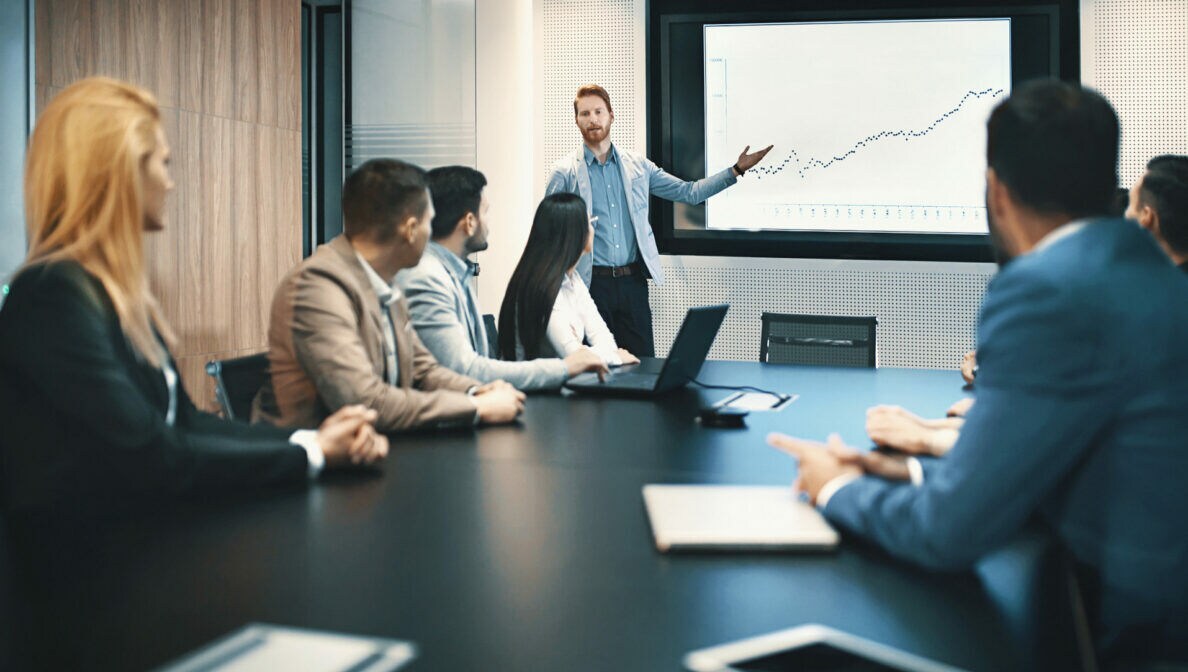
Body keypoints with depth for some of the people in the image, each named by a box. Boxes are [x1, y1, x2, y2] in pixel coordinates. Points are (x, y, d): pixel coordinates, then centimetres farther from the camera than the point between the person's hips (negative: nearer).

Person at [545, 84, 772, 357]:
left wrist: (737, 170, 4)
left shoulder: (637, 166, 9)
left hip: (632, 281, 3)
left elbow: (689, 192, 11)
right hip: (591, 283, -3)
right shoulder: (564, 173, 0)